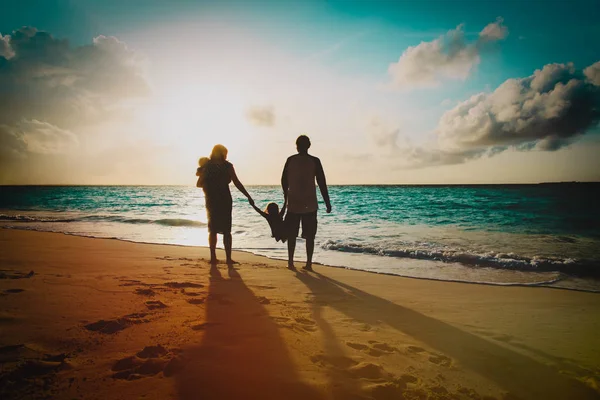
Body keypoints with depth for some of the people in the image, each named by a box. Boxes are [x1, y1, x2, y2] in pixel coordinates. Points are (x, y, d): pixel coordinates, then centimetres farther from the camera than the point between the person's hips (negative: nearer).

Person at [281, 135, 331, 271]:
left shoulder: (290, 160, 2)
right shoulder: (315, 161, -2)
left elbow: (284, 180, 6)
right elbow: (322, 183, -4)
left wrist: (286, 196, 23)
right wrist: (327, 203, 2)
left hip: (293, 203, 1)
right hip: (310, 204, -1)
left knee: (292, 234, 11)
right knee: (309, 235, 6)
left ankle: (290, 262, 11)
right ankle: (309, 263, 5)